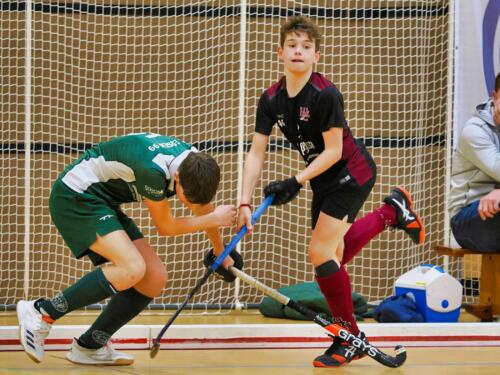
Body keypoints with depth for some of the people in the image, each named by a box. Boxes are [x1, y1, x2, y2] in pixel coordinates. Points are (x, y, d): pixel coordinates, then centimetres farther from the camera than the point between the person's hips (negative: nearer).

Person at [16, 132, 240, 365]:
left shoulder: (196, 164, -7)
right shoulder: (153, 169, -32)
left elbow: (204, 208, 17)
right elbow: (165, 227, -15)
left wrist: (221, 252, 30)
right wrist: (214, 219, -8)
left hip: (103, 203, 9)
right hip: (74, 196, -9)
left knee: (154, 279, 0)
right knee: (132, 269, -27)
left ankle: (90, 347, 12)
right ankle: (42, 313, -17)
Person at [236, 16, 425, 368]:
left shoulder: (326, 95, -24)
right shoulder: (271, 100, -6)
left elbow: (333, 151, -21)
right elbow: (256, 154, -6)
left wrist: (296, 183, -26)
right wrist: (245, 203, -15)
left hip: (352, 173, -7)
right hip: (324, 181, 7)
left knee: (320, 252, -13)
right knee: (331, 254, 9)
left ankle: (350, 339, 1)